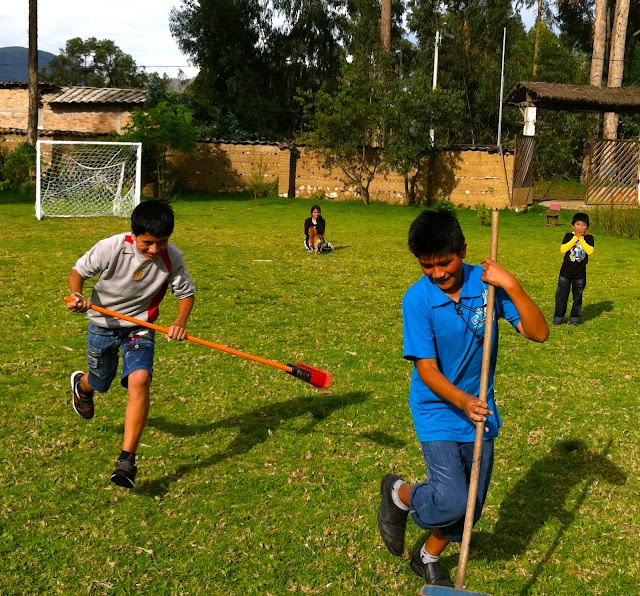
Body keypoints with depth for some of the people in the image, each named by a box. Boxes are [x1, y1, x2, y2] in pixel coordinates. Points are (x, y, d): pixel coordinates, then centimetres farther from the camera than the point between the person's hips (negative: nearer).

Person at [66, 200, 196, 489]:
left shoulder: (173, 258, -18)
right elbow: (79, 271, -9)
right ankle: (81, 384, 60)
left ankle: (127, 459, -18)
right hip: (103, 323, 0)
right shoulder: (111, 248, -23)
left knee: (140, 380, -24)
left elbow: (186, 292, -3)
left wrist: (180, 321, -22)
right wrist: (77, 295, -30)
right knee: (100, 384, 18)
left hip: (140, 326, 0)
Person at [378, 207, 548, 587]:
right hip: (438, 412, -3)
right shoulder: (418, 299, -16)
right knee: (452, 500, -17)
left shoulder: (487, 284, -10)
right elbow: (427, 369, -17)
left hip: (480, 411, 4)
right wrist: (462, 402, -32)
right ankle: (399, 493, 16)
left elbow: (538, 332, -16)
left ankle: (429, 557, 39)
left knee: (471, 506, 12)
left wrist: (512, 286, -28)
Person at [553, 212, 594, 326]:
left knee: (577, 297, 7)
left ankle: (575, 318, 19)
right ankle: (558, 318, 15)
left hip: (580, 274, 0)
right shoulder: (569, 236, 2)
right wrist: (575, 238, -14)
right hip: (566, 272, 0)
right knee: (561, 296, 4)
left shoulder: (589, 238, 1)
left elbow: (590, 251, -17)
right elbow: (563, 249, -14)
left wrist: (581, 238, -15)